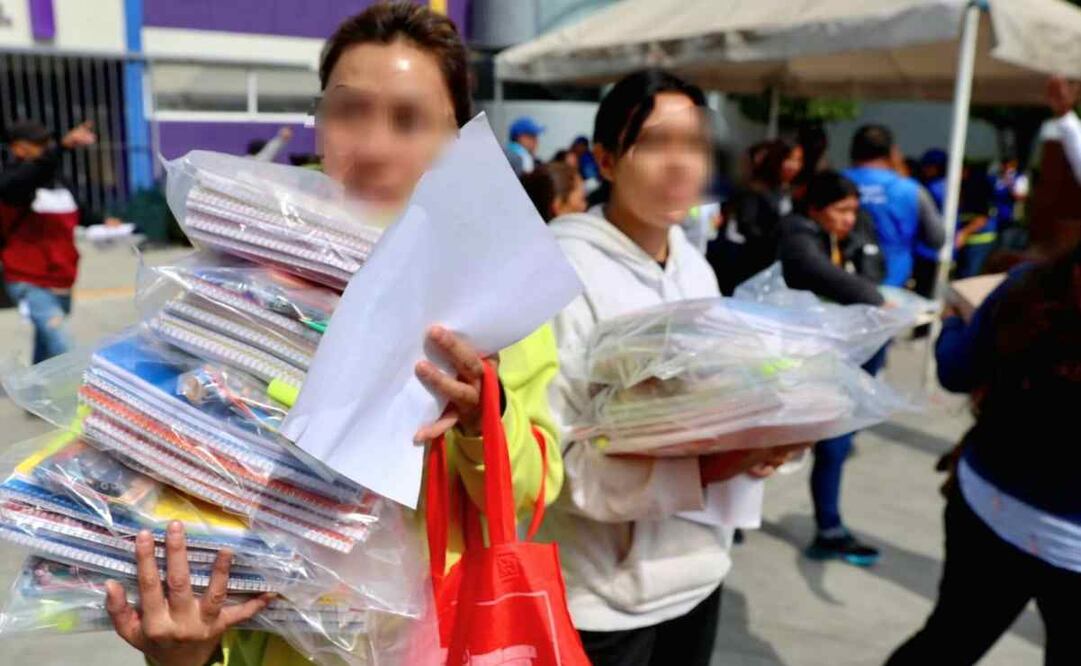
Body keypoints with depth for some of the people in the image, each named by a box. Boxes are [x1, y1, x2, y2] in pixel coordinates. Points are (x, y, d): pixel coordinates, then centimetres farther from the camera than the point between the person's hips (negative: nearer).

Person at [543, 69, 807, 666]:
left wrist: (755, 445, -7)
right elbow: (553, 460, -22)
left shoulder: (697, 270, 5)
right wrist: (706, 469, -29)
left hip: (696, 570, 7)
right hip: (603, 593, -6)